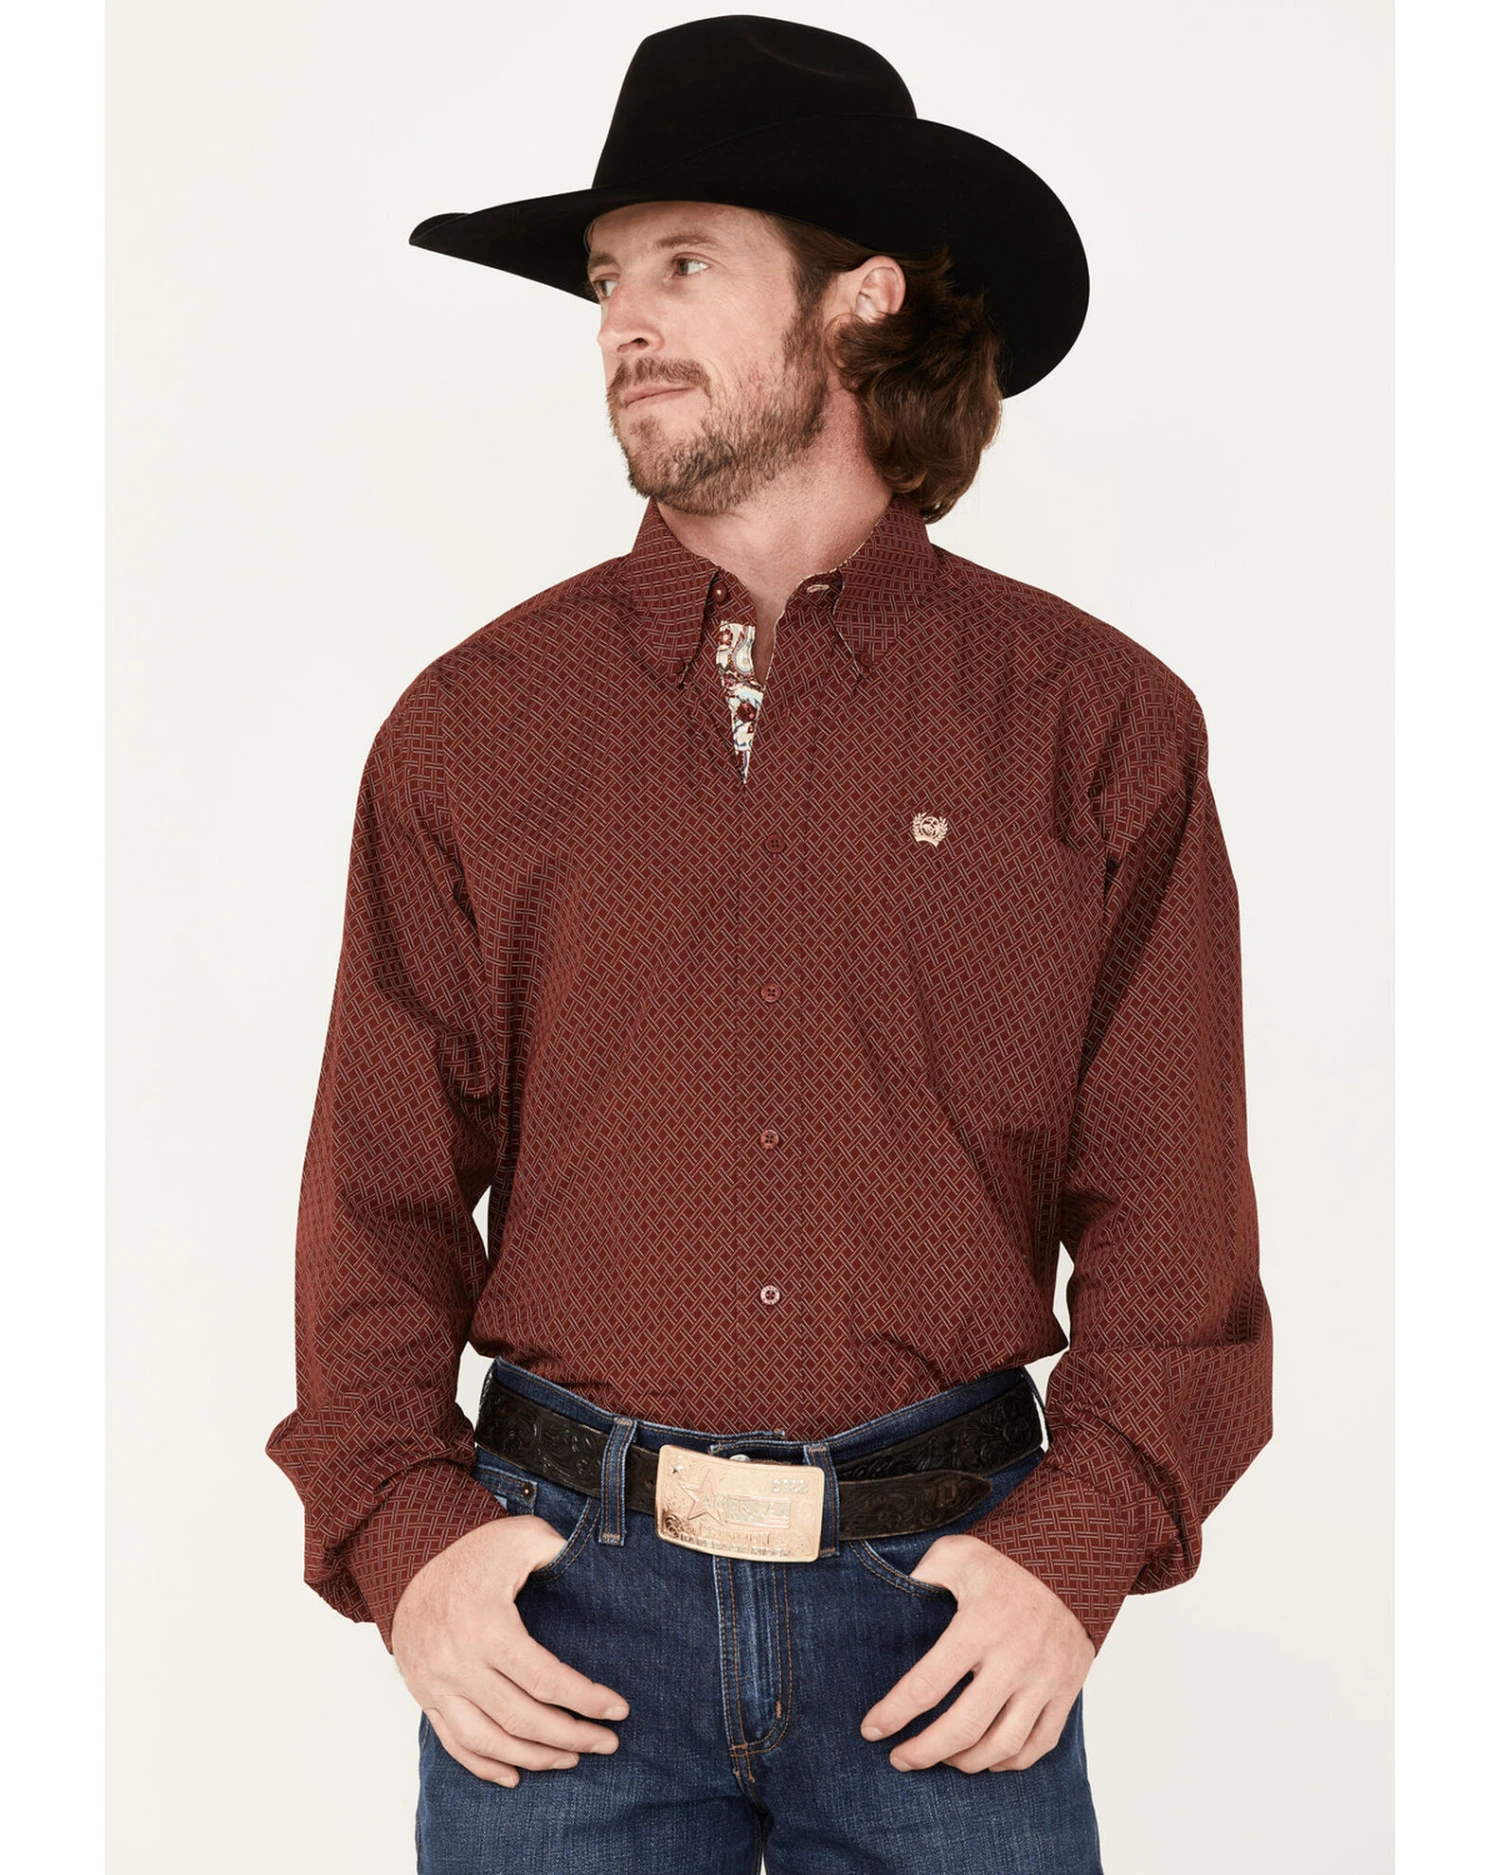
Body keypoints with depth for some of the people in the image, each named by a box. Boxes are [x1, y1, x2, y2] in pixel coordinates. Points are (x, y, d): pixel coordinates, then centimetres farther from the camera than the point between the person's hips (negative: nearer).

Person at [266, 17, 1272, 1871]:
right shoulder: (474, 727, 4)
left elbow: (1172, 1210, 0)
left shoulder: (1100, 725, 1)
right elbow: (380, 1189, 4)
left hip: (941, 1592, 0)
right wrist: (399, 1533, -8)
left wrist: (1080, 1546, -10)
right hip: (559, 1586, 1)